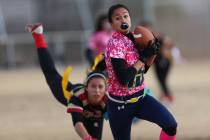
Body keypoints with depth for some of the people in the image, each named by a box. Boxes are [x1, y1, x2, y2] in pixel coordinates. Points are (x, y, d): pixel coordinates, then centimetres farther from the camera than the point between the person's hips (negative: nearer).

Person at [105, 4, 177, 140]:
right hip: (120, 104, -6)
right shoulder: (115, 44, -20)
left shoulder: (134, 38, 3)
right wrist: (143, 57, -22)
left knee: (171, 125, -13)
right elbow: (123, 79, -29)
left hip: (140, 98, 6)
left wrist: (152, 53, -4)